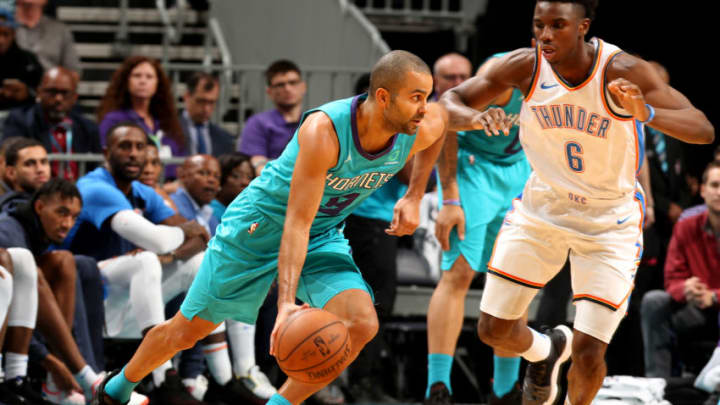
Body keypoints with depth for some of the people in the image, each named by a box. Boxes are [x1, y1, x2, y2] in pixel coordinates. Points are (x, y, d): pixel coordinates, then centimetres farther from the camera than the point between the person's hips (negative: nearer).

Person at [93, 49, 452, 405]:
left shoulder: (423, 128, -19)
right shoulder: (323, 131, -36)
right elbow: (297, 222, -37)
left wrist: (413, 196, 1)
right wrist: (286, 302, -46)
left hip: (324, 238, 5)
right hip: (260, 225, -5)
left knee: (362, 325, -21)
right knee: (187, 329, 6)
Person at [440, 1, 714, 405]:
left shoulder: (622, 71, -26)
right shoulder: (526, 66, -17)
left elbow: (704, 130, -32)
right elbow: (447, 105, -10)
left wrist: (647, 113, -52)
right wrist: (475, 117, -34)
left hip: (610, 221, -3)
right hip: (541, 208, 3)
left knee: (588, 352, -11)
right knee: (494, 330, 4)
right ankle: (545, 351, 39)